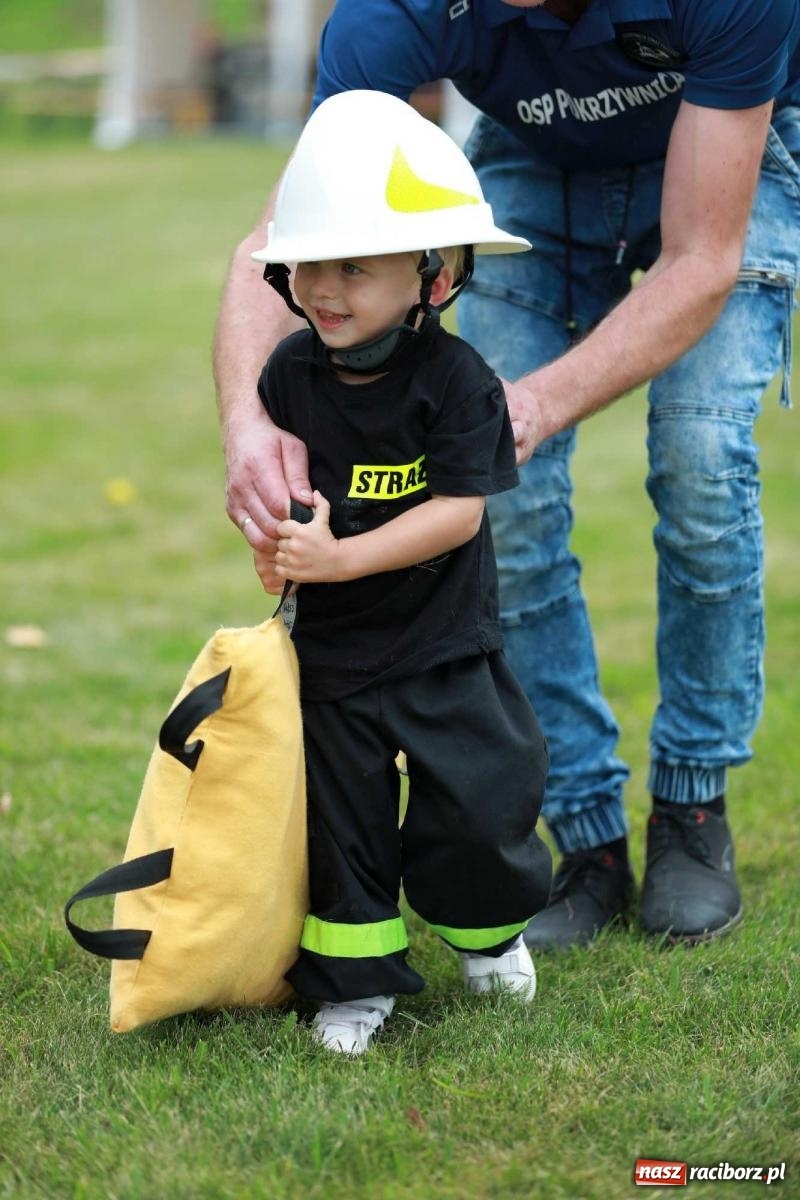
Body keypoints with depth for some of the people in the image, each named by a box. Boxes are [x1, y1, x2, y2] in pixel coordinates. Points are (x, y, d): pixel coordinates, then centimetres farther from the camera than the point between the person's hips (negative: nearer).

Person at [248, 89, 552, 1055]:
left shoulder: (457, 382, -17)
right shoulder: (293, 371, -4)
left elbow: (459, 511, -22)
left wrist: (341, 557, -28)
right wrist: (276, 539, -8)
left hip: (443, 644, -3)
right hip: (330, 648, 3)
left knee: (479, 797, 0)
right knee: (339, 813, 7)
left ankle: (489, 930, 30)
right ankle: (356, 978, 20)